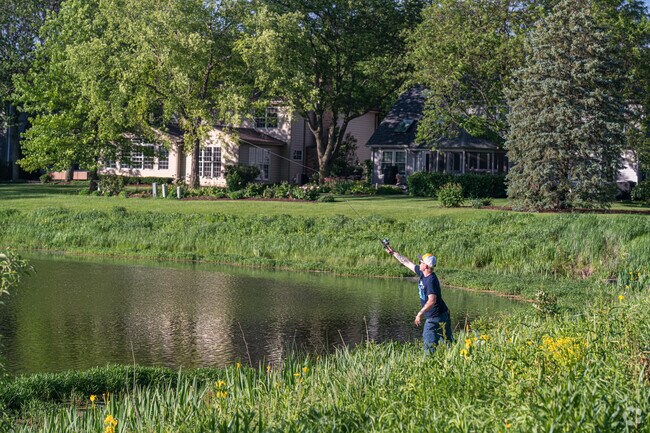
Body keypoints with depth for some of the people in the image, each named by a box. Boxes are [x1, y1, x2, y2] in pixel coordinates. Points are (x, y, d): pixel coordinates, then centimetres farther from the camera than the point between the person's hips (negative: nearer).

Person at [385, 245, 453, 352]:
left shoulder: (431, 280, -23)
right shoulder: (422, 273, 4)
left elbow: (432, 300, -33)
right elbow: (407, 263, 16)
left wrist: (420, 313, -33)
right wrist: (394, 253, 21)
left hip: (437, 317, -9)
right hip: (431, 317, 9)